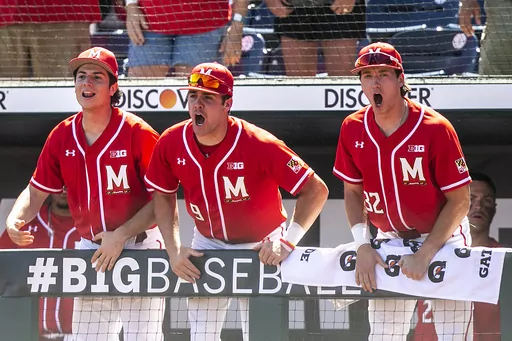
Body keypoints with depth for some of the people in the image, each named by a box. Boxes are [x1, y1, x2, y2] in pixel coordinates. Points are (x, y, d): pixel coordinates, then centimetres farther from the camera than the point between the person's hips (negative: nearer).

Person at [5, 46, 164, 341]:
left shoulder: (138, 133, -13)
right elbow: (37, 191, 9)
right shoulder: (62, 137, 2)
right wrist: (15, 219, -12)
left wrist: (121, 235, -19)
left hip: (139, 247, -5)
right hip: (91, 249, 5)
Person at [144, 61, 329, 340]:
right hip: (208, 244, 4)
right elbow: (163, 195, 4)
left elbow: (316, 190, -23)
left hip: (261, 247, -4)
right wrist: (174, 250, -5)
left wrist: (288, 241, -30)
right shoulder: (171, 143, -15)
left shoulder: (258, 145, -27)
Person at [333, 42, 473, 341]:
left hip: (443, 239, -4)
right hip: (390, 241, 4)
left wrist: (425, 255, -20)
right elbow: (352, 192, 6)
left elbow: (459, 200, -15)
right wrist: (362, 246, -8)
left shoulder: (435, 128, -19)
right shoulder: (352, 129, -6)